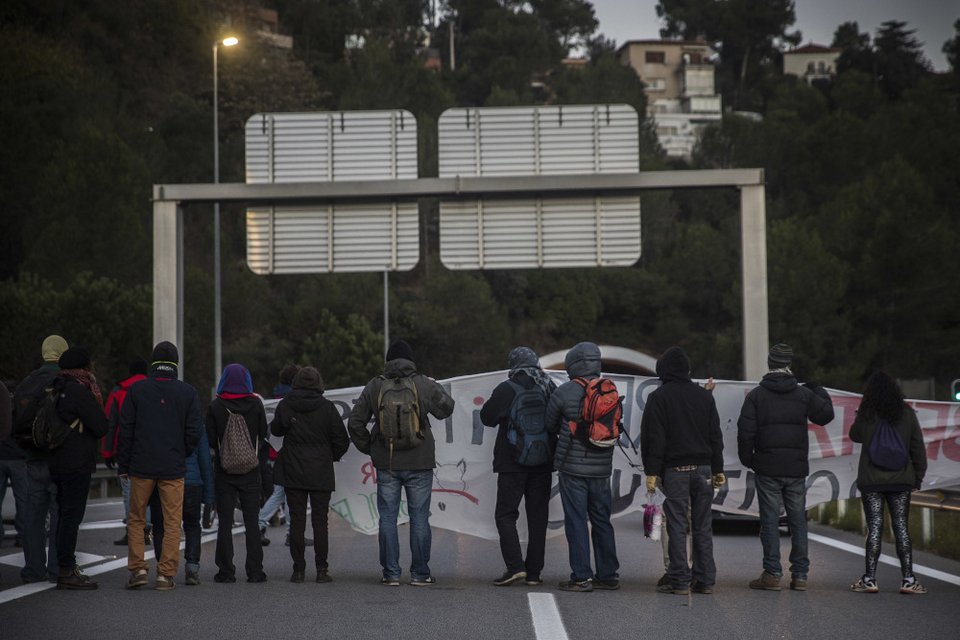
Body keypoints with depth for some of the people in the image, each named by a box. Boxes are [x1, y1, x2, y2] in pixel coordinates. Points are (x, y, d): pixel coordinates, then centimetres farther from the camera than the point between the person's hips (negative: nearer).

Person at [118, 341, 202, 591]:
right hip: (173, 468, 0)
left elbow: (126, 430, 1)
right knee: (172, 522, 4)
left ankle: (138, 568, 4)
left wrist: (123, 466, 7)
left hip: (142, 467, 0)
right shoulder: (187, 392, 0)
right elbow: (194, 432, 0)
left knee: (136, 519, 12)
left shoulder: (137, 390, 0)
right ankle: (165, 574, 1)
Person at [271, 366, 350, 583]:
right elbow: (342, 439, -4)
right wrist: (332, 457, 13)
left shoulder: (285, 405, -4)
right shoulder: (327, 407, -6)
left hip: (292, 473, 1)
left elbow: (276, 429, 12)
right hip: (321, 473, 0)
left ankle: (298, 569, 2)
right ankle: (322, 569, 0)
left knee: (297, 521, 4)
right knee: (320, 521, 4)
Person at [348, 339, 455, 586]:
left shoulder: (374, 386, 1)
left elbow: (355, 423, 4)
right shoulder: (424, 384, -4)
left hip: (386, 464, 1)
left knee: (388, 517, 6)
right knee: (419, 517, 5)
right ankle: (420, 573, 6)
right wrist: (437, 387, 26)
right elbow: (446, 408, 11)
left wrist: (368, 448, 16)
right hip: (419, 464, -1)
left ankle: (391, 573, 5)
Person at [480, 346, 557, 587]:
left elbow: (487, 417, -2)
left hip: (512, 464, -4)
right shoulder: (550, 388, 4)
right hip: (543, 464, 4)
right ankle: (534, 572, 8)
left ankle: (515, 566, -12)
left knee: (505, 514, 2)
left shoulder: (507, 389, -10)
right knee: (538, 517, 8)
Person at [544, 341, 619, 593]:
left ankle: (581, 577, -4)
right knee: (601, 520, 12)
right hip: (602, 468, 5)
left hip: (573, 467, -5)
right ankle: (608, 574, 15)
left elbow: (550, 425, 2)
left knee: (576, 521, -2)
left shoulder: (565, 392, -9)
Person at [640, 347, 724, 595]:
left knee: (677, 527, -4)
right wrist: (718, 469, 16)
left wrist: (651, 471, -7)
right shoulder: (704, 396, 11)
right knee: (703, 526, 7)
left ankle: (680, 581, -6)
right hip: (703, 467, 4)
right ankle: (705, 580, 7)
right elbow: (715, 436, 12)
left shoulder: (659, 397, -3)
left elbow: (654, 437, -8)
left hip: (674, 470, -4)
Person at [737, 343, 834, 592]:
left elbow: (745, 431, -6)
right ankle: (799, 575, 6)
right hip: (796, 469, 2)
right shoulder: (804, 394, 3)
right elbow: (826, 414, 13)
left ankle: (772, 574, -4)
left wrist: (747, 459, 7)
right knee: (798, 520, 7)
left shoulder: (756, 395, -2)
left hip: (767, 468, -2)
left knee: (770, 520, 0)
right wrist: (818, 390, 28)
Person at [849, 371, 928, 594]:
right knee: (901, 527, 5)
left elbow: (854, 435, 14)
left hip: (871, 481, -2)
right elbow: (917, 446, 4)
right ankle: (908, 579, 1)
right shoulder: (906, 413, 1)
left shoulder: (866, 414, -5)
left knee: (874, 527, 1)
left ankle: (870, 579, 0)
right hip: (901, 480, 2)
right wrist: (918, 475, 11)